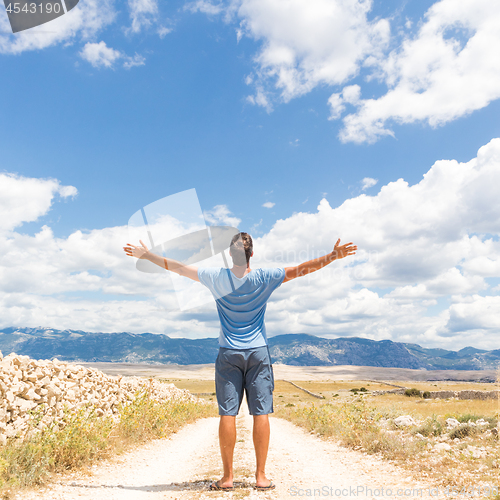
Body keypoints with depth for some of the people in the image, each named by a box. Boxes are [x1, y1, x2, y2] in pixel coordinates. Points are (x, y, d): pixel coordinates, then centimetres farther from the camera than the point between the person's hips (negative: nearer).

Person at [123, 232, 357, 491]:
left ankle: (227, 477, 11)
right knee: (261, 413, 4)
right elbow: (302, 269, -4)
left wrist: (146, 254, 13)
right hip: (258, 353, 0)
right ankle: (261, 476, 9)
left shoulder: (217, 277, -4)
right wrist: (333, 255, 3)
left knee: (228, 414, 3)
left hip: (229, 354, 1)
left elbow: (178, 267, 3)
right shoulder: (265, 278, -6)